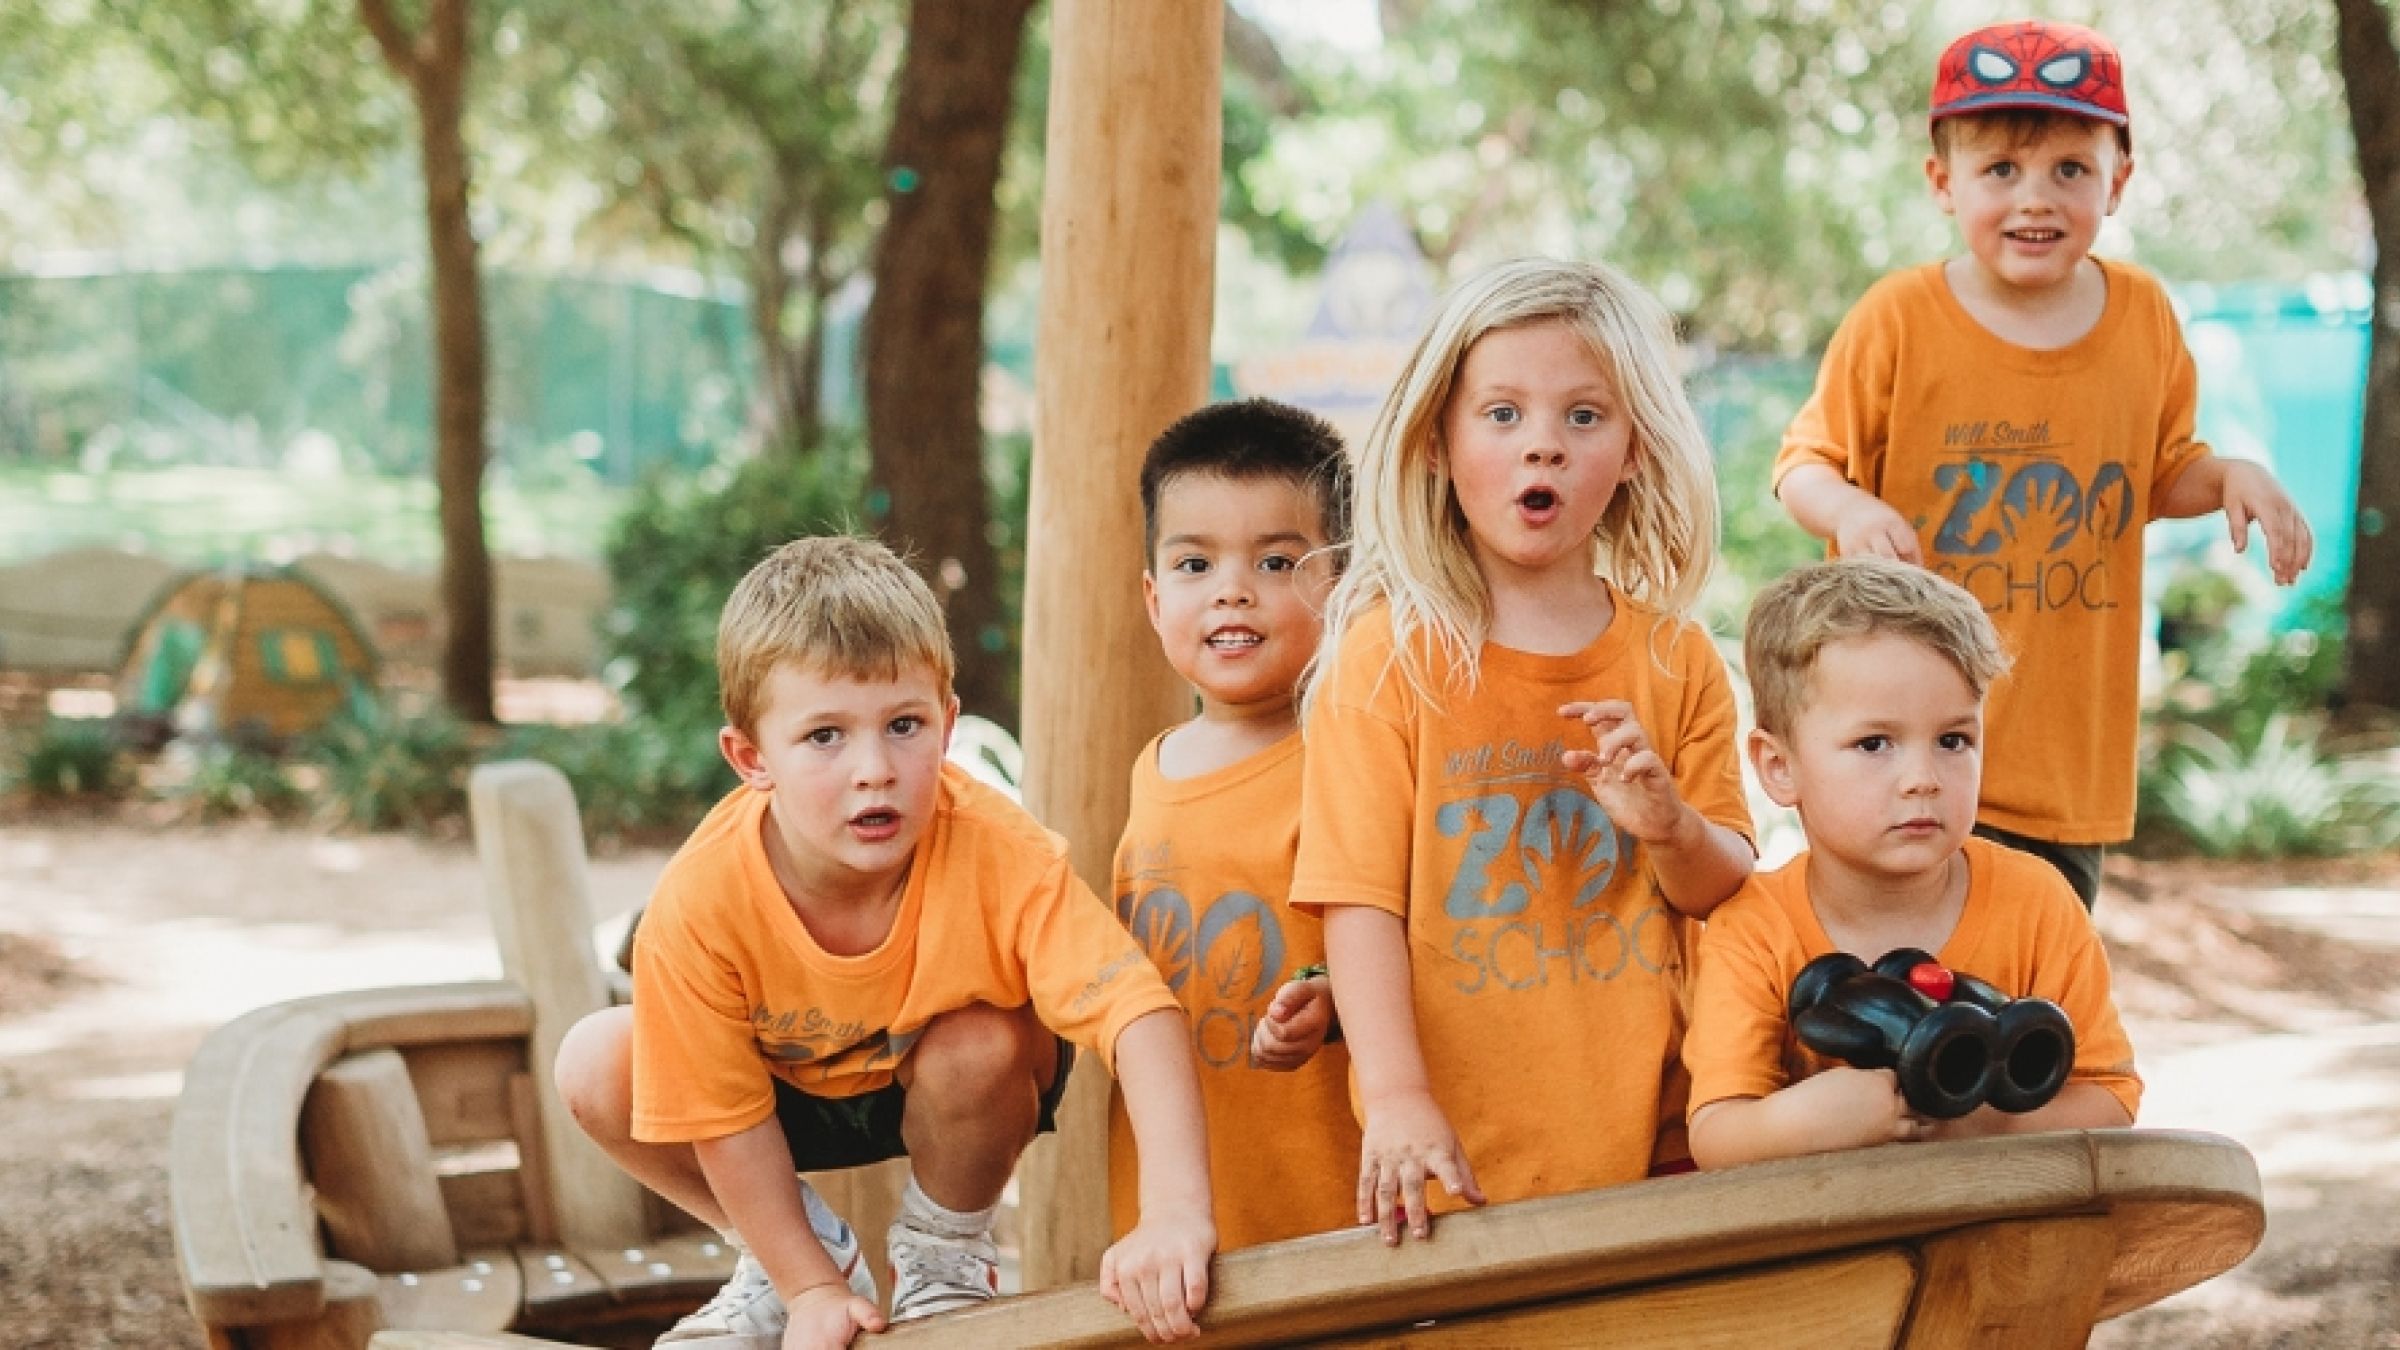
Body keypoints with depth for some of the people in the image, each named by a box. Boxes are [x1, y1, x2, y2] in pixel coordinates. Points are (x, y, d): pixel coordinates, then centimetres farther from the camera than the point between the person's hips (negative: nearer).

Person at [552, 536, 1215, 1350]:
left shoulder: (1000, 855, -37)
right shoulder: (698, 905, -33)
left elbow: (1139, 1011, -45)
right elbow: (725, 1115, -21)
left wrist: (1176, 1213, -59)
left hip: (962, 1092, -1)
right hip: (795, 1091, 1)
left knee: (977, 1044, -33)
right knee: (595, 1068, -19)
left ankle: (947, 1253, 0)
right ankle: (796, 1252, 4)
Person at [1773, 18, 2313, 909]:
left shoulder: (2144, 317, 3)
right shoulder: (1897, 320, -10)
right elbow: (1805, 464, -3)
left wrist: (2232, 478, -4)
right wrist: (1850, 511, -25)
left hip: (2070, 748, 4)